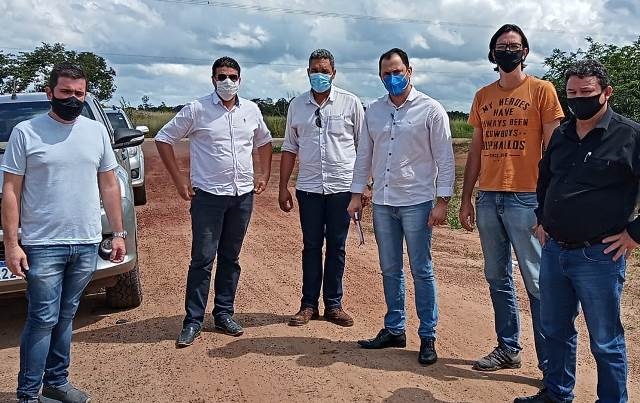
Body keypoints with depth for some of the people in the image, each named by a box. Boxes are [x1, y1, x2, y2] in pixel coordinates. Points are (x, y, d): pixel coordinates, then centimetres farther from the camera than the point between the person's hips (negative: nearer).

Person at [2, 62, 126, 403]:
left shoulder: (96, 131, 7)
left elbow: (109, 186, 11)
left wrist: (119, 233, 7)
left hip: (86, 244, 4)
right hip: (42, 246, -4)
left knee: (65, 317, 15)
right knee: (43, 319, 0)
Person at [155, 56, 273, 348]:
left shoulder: (251, 110, 8)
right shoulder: (197, 110, -5)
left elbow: (264, 141, 24)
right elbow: (163, 139, -1)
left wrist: (264, 174, 13)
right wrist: (178, 178, -5)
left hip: (243, 195, 4)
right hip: (208, 195, -4)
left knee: (230, 258, 12)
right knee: (202, 259, -2)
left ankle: (224, 314, 23)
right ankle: (193, 321, 9)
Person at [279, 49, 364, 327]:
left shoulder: (350, 103, 0)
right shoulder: (297, 105, 8)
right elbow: (290, 148, 10)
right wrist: (283, 187, 6)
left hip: (342, 186, -1)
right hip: (308, 187, 2)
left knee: (336, 247, 7)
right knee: (311, 246, 8)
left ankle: (333, 305, 17)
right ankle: (309, 304, 18)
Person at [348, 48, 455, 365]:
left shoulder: (430, 110, -4)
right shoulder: (373, 111, 10)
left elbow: (445, 159, -6)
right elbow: (364, 155, 13)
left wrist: (441, 201, -12)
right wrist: (356, 194, 8)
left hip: (417, 201, -5)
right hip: (382, 202, 5)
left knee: (421, 271, 2)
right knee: (390, 270, 12)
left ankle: (428, 337, 12)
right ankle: (394, 330, 25)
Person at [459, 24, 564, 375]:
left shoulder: (541, 90, 0)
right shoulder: (483, 96, 14)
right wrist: (466, 199, 12)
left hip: (525, 198, -5)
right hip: (487, 198, 5)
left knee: (537, 281, -3)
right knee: (497, 279, 11)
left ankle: (551, 363, 7)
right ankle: (508, 349, 24)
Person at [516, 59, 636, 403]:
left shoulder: (630, 135, -11)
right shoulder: (561, 135, 9)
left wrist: (633, 233, -13)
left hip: (598, 255, -6)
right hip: (554, 251, 7)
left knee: (605, 341, 7)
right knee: (555, 330, 19)